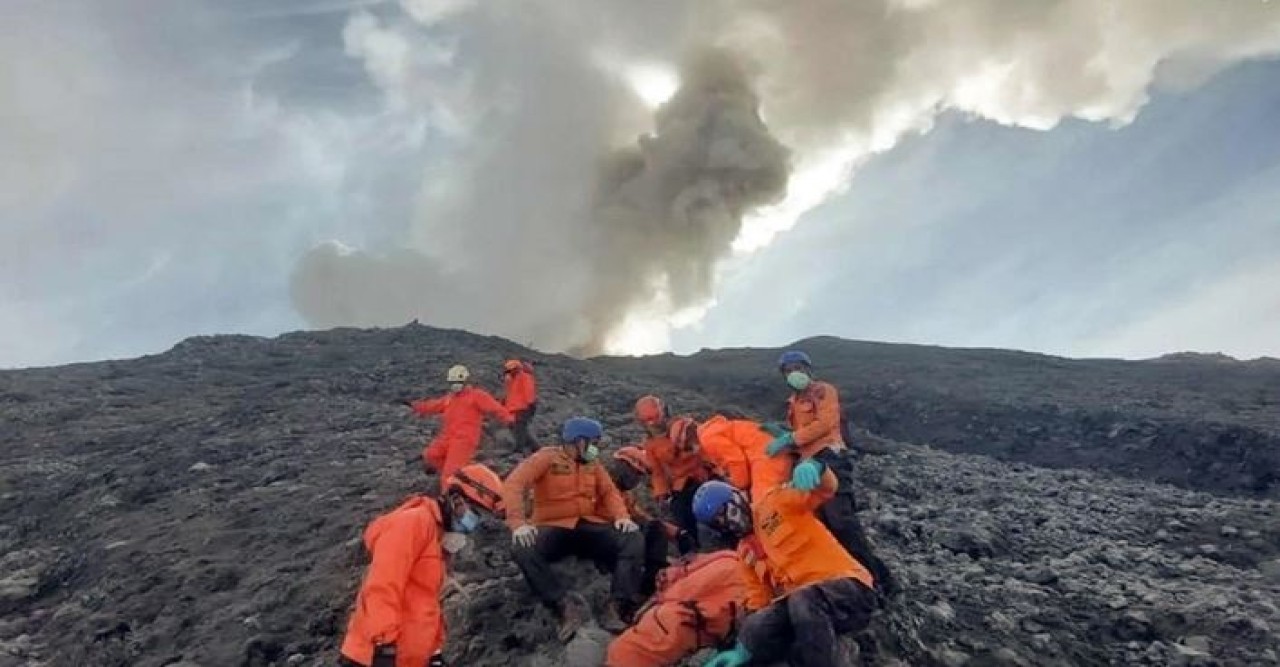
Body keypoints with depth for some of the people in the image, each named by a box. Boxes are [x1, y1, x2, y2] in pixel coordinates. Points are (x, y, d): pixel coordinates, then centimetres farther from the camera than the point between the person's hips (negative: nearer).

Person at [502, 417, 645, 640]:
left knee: (634, 540, -20)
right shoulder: (547, 457, -2)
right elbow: (514, 484, -14)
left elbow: (610, 492, 10)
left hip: (589, 526, 4)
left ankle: (616, 609, -31)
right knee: (522, 549, -35)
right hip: (553, 527, -4)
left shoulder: (592, 463, 15)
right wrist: (518, 523, -29)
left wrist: (622, 516, -13)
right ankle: (566, 607, -37)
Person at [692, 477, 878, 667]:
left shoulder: (776, 501, 0)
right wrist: (745, 649, 4)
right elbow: (758, 599, 16)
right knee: (753, 633, -21)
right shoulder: (745, 554, 18)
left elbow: (826, 487, -14)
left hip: (849, 588, -6)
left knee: (803, 601, -38)